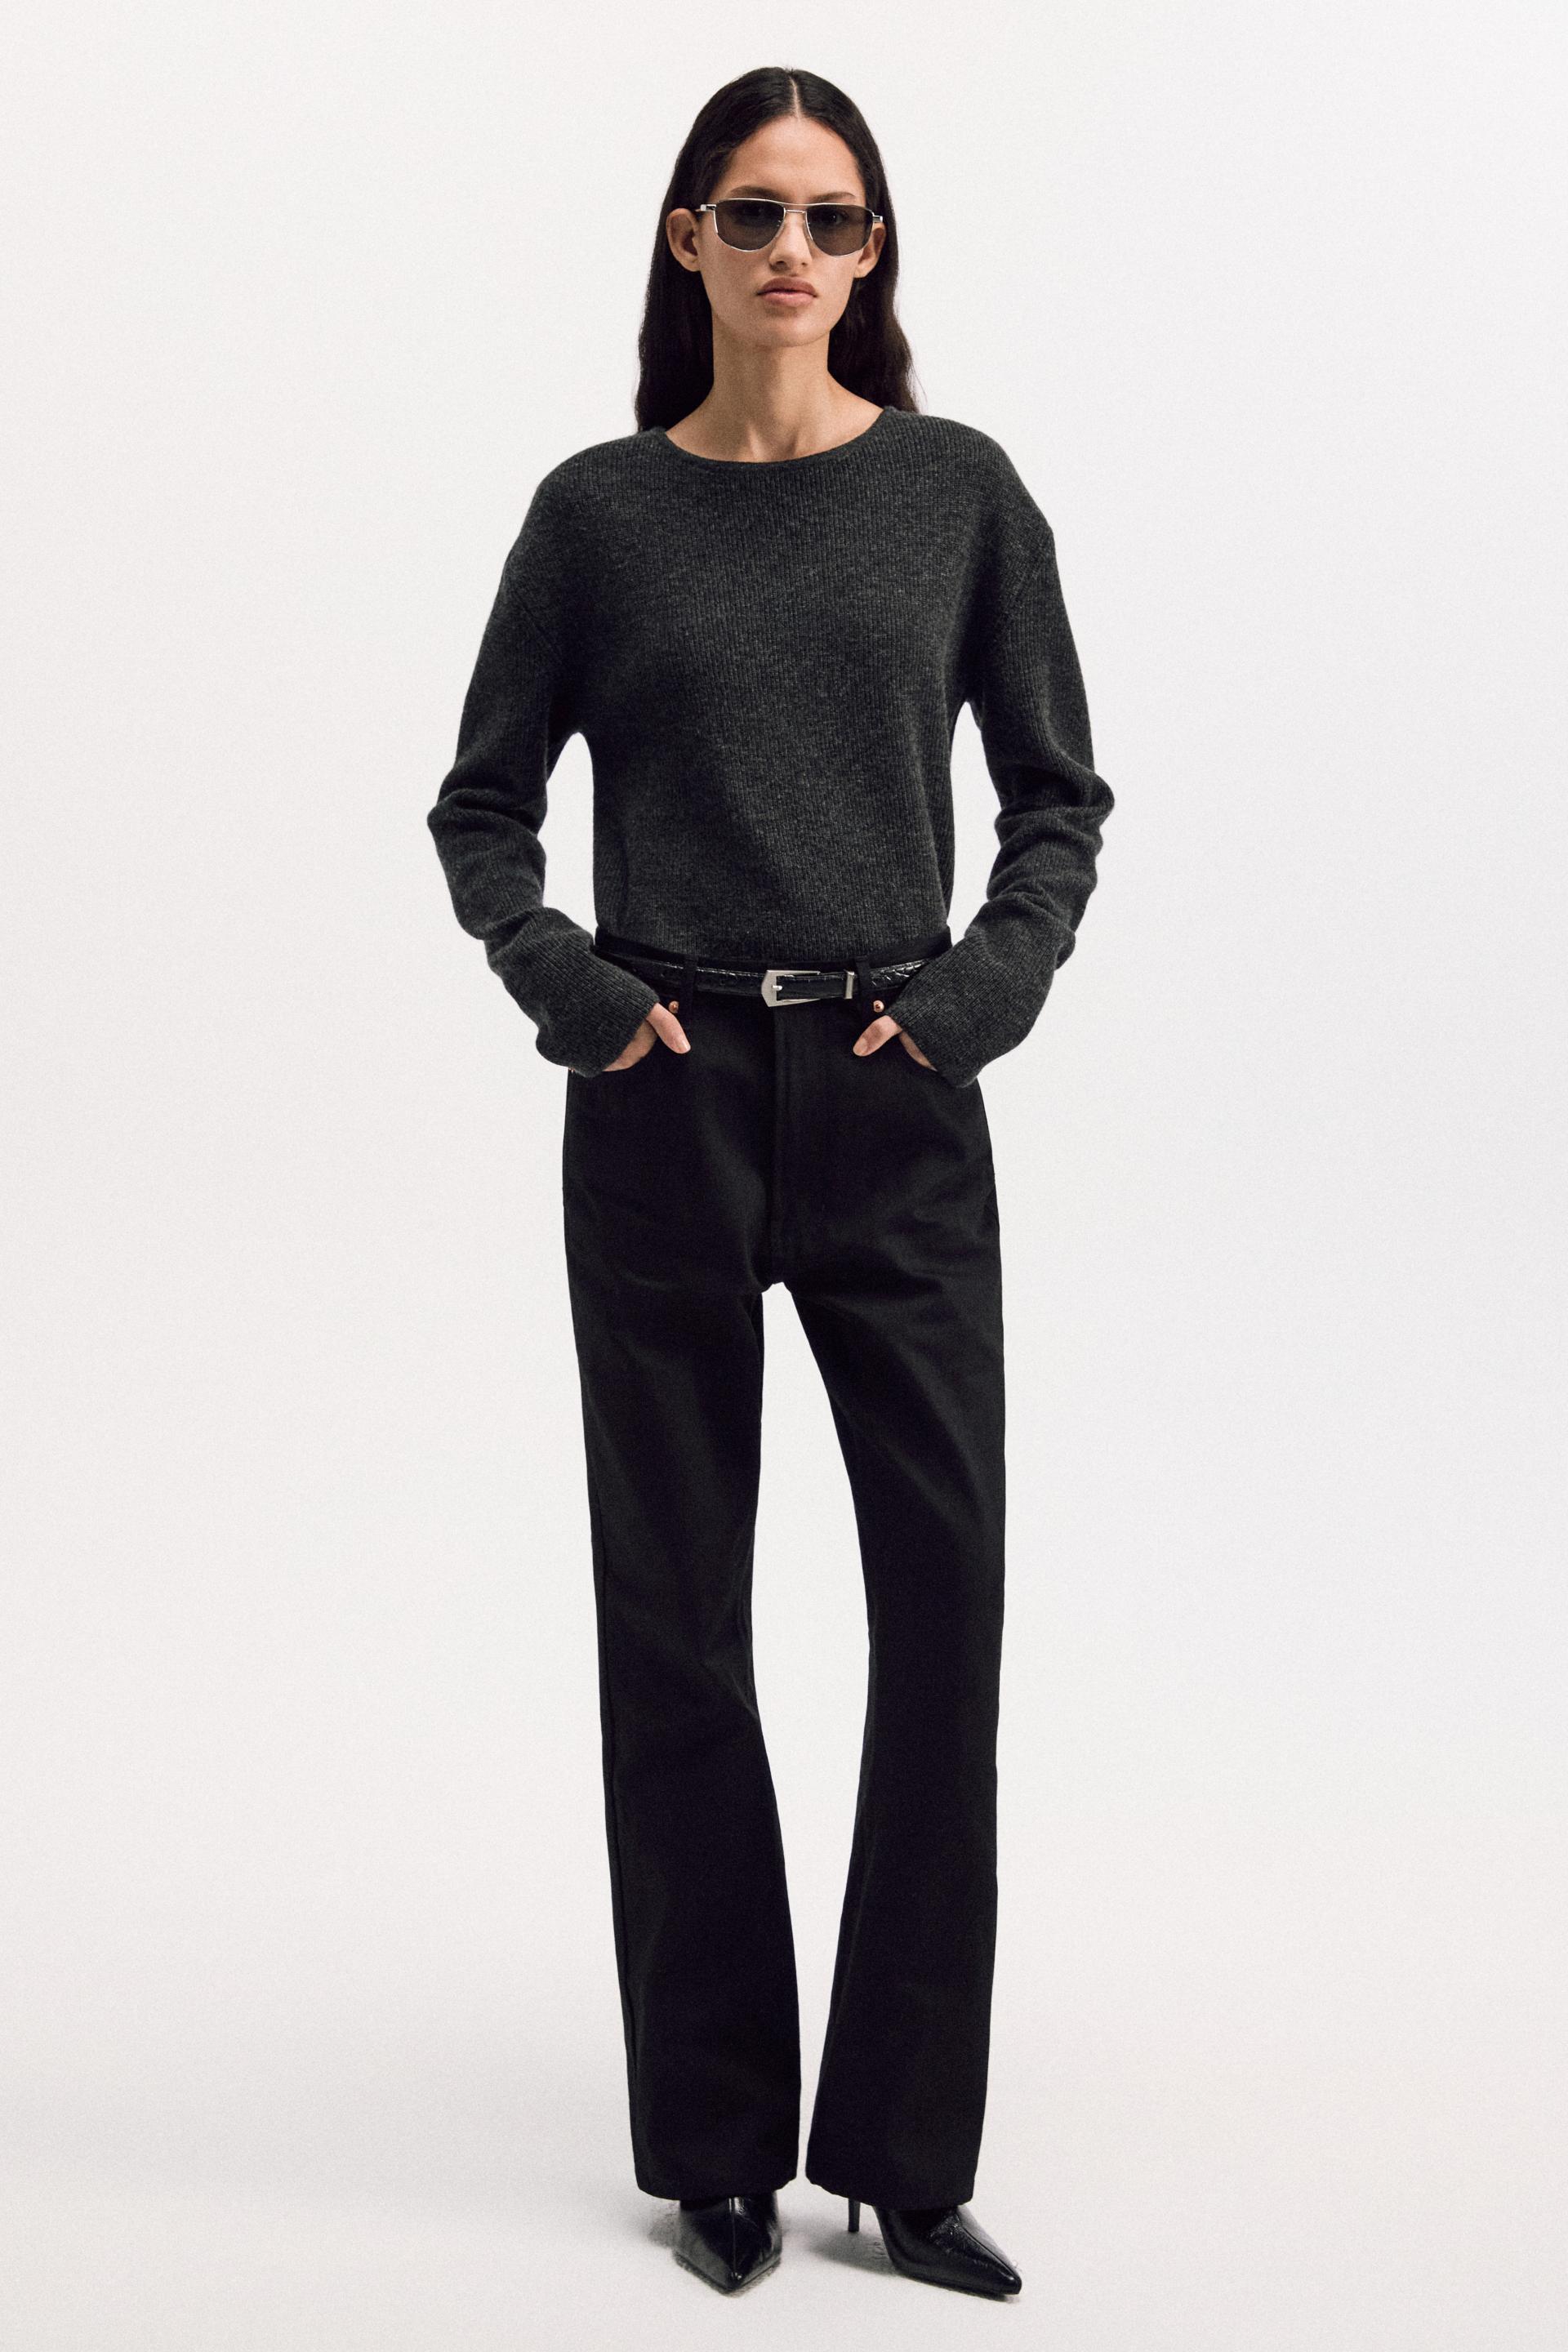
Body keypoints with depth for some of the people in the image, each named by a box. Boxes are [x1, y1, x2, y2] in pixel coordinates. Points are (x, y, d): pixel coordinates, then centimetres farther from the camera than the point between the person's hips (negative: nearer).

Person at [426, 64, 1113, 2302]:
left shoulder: (958, 488, 5)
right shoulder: (599, 510, 4)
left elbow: (1059, 796, 8)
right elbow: (482, 805, 9)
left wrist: (988, 990, -7)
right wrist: (563, 984, -6)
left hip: (896, 1105, 0)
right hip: (668, 1104, 0)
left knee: (951, 1580, -5)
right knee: (677, 1611, 4)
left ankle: (906, 2150, 8)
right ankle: (716, 2146, 18)